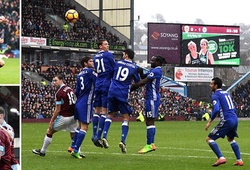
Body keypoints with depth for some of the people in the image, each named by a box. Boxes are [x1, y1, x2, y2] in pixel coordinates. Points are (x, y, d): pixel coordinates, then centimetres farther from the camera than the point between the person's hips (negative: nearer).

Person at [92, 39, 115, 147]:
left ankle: (94, 135, 7)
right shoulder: (108, 55, -5)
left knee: (97, 111, 10)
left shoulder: (95, 57, 14)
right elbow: (114, 69, -5)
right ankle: (98, 137, -12)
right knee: (104, 111, -6)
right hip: (106, 84, -6)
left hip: (97, 84, 6)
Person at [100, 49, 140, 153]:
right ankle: (123, 141, -11)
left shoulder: (118, 63, 9)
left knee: (110, 114, 17)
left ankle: (104, 136, 4)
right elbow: (137, 82, 11)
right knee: (126, 117, 3)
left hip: (112, 91, 3)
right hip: (123, 93, -3)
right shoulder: (134, 67, 3)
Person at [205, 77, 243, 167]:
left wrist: (209, 122, -14)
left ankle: (221, 158, -15)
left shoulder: (215, 95, -6)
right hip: (235, 119, 9)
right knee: (231, 139, 33)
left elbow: (216, 110, -20)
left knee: (209, 139, -3)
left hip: (226, 121, -8)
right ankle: (239, 160, 27)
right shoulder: (226, 93, 19)